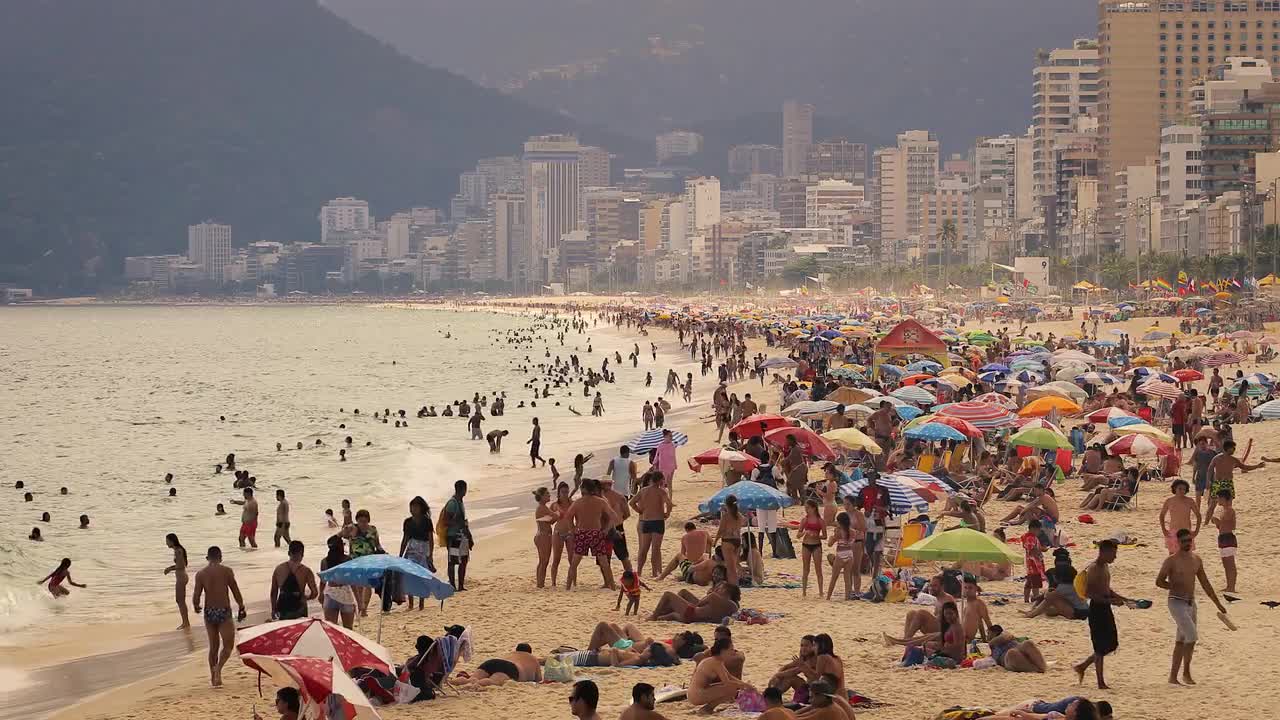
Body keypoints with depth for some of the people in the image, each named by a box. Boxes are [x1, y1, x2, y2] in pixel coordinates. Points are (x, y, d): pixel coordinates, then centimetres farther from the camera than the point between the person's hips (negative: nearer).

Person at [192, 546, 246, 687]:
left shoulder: (200, 574, 0)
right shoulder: (226, 571, -6)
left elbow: (196, 597, -3)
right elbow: (236, 591, -4)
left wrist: (196, 607, 19)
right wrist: (241, 608, 10)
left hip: (209, 612, 3)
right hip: (224, 612, -3)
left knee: (213, 646, 16)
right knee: (228, 645, 4)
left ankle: (213, 677, 19)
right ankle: (218, 667, -20)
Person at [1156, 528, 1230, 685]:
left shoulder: (1196, 560, 10)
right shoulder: (1171, 561, -8)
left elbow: (1205, 584, 16)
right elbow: (1159, 581, -7)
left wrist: (1218, 604, 16)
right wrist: (1177, 586, -20)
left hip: (1191, 603, 6)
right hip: (1177, 603, -6)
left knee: (1181, 641, 9)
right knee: (1192, 636, -17)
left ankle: (1173, 677, 14)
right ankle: (1186, 673, -7)